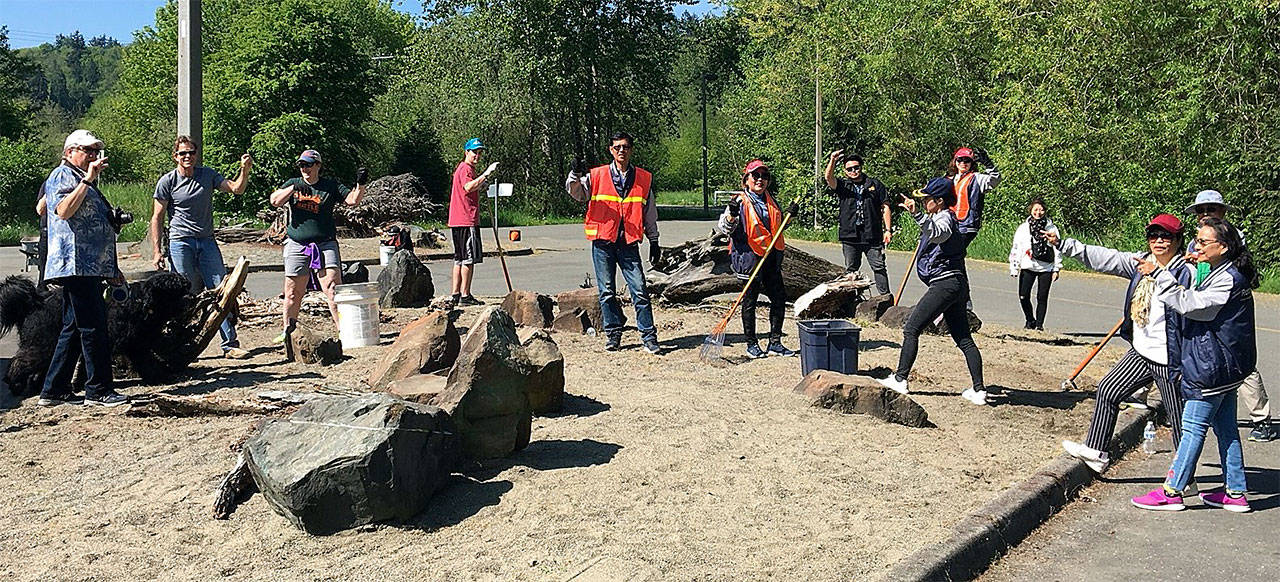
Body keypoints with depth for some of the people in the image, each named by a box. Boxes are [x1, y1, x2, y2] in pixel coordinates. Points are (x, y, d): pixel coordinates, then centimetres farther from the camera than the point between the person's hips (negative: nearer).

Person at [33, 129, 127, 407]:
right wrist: (88, 180, -22)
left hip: (91, 268, 10)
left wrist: (112, 268, 30)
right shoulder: (62, 176, -2)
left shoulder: (84, 181, 27)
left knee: (73, 329, 11)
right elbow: (64, 210, -23)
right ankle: (99, 391, -8)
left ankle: (54, 391, 15)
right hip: (76, 266, -10)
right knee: (94, 328, -11)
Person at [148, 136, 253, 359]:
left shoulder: (208, 175, 8)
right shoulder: (167, 182, 0)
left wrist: (244, 170, -17)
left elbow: (236, 188, 3)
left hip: (207, 242, 3)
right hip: (180, 243, -3)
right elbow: (157, 217, 1)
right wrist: (157, 251, -6)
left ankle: (230, 345, 0)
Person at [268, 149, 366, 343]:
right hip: (297, 245, 2)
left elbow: (352, 200, 1)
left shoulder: (330, 185, 7)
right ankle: (288, 330, 21)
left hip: (325, 245, -2)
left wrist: (360, 185, -17)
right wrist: (293, 188, -14)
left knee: (333, 288, -13)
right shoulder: (292, 184, 12)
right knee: (293, 292, 7)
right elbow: (275, 201, -1)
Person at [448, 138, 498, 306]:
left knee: (460, 258, 11)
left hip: (457, 221, 11)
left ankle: (456, 295, 14)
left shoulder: (464, 168, 23)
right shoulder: (466, 168, -9)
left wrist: (481, 187, 17)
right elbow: (468, 187, -29)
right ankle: (465, 295, -8)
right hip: (467, 220, -11)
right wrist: (486, 174, -32)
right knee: (469, 257, -9)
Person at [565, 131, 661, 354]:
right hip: (603, 243, 0)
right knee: (606, 292, 4)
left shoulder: (644, 179, 9)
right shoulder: (597, 176, 6)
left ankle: (648, 337, 1)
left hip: (629, 243, 0)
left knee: (639, 290, -4)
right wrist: (575, 175, -24)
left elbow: (650, 214, 14)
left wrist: (654, 241, 14)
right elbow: (576, 192, -5)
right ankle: (613, 334, 15)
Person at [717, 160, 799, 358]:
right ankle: (751, 344, 14)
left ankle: (775, 342, 18)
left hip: (771, 258, 7)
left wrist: (789, 214, 12)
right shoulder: (740, 201, -7)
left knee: (779, 297, 7)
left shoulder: (770, 201, 13)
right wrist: (732, 215, -32)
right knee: (750, 300, 3)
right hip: (750, 257, -7)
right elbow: (724, 228, -14)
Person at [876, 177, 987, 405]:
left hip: (945, 284, -11)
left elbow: (937, 233, -37)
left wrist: (917, 215, -50)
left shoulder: (945, 218, -12)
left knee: (911, 328, -5)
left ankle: (899, 379, -2)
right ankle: (979, 390, 4)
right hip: (956, 284, 11)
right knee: (964, 339, 6)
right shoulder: (941, 218, 19)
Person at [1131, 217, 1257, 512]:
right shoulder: (1218, 275, 13)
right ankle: (1236, 493, 19)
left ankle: (1172, 492, 0)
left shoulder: (1229, 280, -19)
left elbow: (1190, 304, -27)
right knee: (1226, 428, 13)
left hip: (1213, 368, -10)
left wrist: (1159, 274, -26)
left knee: (1193, 427, -5)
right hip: (1224, 368, 10)